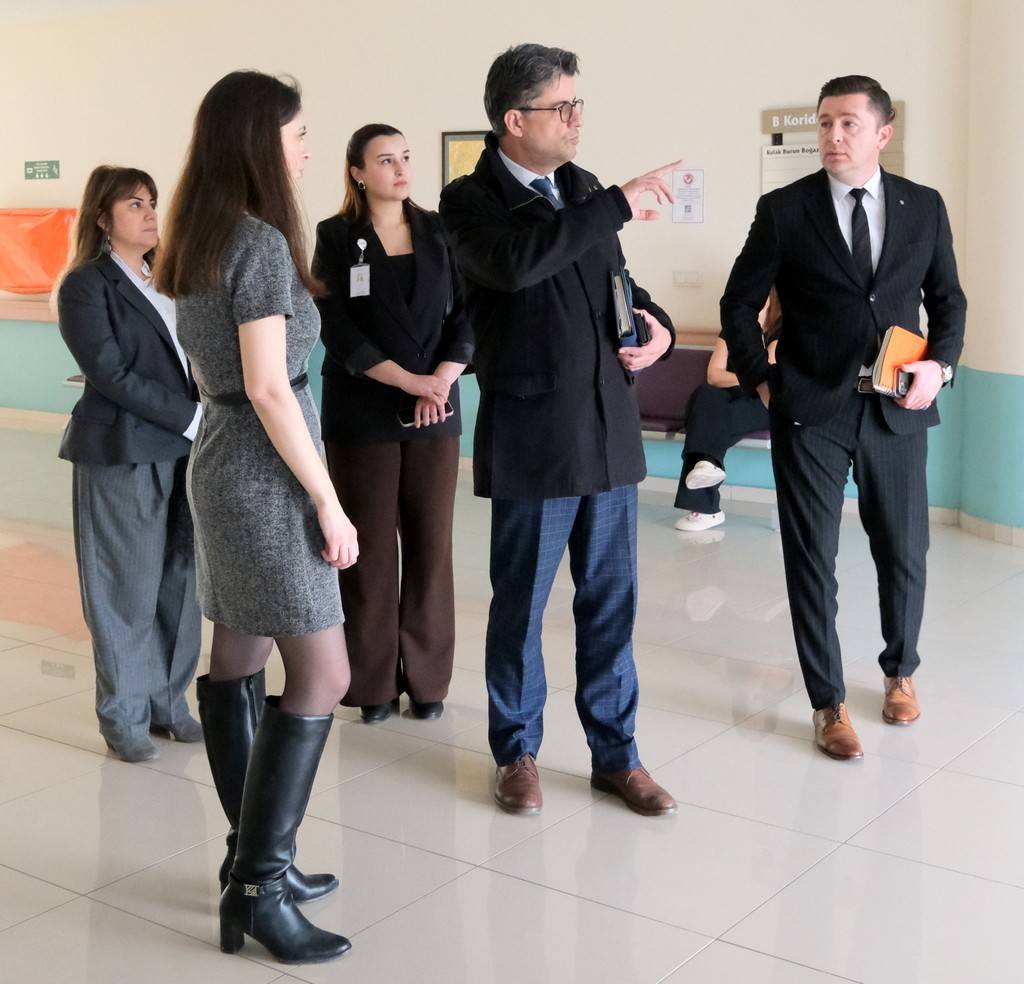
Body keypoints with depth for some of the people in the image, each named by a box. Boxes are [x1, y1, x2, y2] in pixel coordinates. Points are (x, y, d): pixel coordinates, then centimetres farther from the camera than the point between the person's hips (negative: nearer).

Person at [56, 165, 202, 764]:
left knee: (180, 581, 9)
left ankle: (169, 702, 22)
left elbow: (198, 356, 12)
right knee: (130, 589, 2)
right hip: (123, 455, -6)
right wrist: (191, 418, -15)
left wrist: (207, 423, -4)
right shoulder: (86, 285, -5)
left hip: (185, 451, 6)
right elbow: (112, 374, -13)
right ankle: (125, 717, 14)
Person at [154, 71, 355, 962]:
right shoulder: (260, 242, -17)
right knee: (321, 677, -5)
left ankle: (254, 858, 22)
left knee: (237, 664, 12)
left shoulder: (197, 243, 11)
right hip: (266, 478, -9)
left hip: (221, 466, 10)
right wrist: (328, 501, -16)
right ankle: (259, 888, -2)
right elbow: (269, 389, -21)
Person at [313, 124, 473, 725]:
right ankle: (373, 681, 13)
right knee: (369, 548, 2)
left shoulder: (438, 231, 8)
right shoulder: (336, 238, -1)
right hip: (362, 413, -2)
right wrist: (408, 380, -16)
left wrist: (443, 380, -11)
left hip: (436, 412, 3)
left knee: (431, 544, 5)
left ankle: (428, 678, 16)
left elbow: (466, 313, 5)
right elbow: (338, 328, -8)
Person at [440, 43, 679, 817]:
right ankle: (518, 753, 27)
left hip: (611, 429, 5)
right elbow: (515, 261, -30)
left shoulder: (583, 188, 10)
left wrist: (657, 327, 1)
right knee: (520, 606, 9)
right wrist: (620, 204, -27)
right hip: (533, 438, -5)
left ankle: (616, 753, 25)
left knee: (611, 603, 11)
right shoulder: (469, 201, -8)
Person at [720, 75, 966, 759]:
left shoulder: (924, 207, 4)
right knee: (812, 561, 1)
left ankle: (900, 671, 37)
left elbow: (948, 300, 13)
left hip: (897, 410, 2)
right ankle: (829, 704, 15)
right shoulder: (784, 209, -2)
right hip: (810, 412, -2)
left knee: (904, 554, 12)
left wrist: (940, 365, -3)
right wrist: (761, 382, -2)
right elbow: (740, 305, 5)